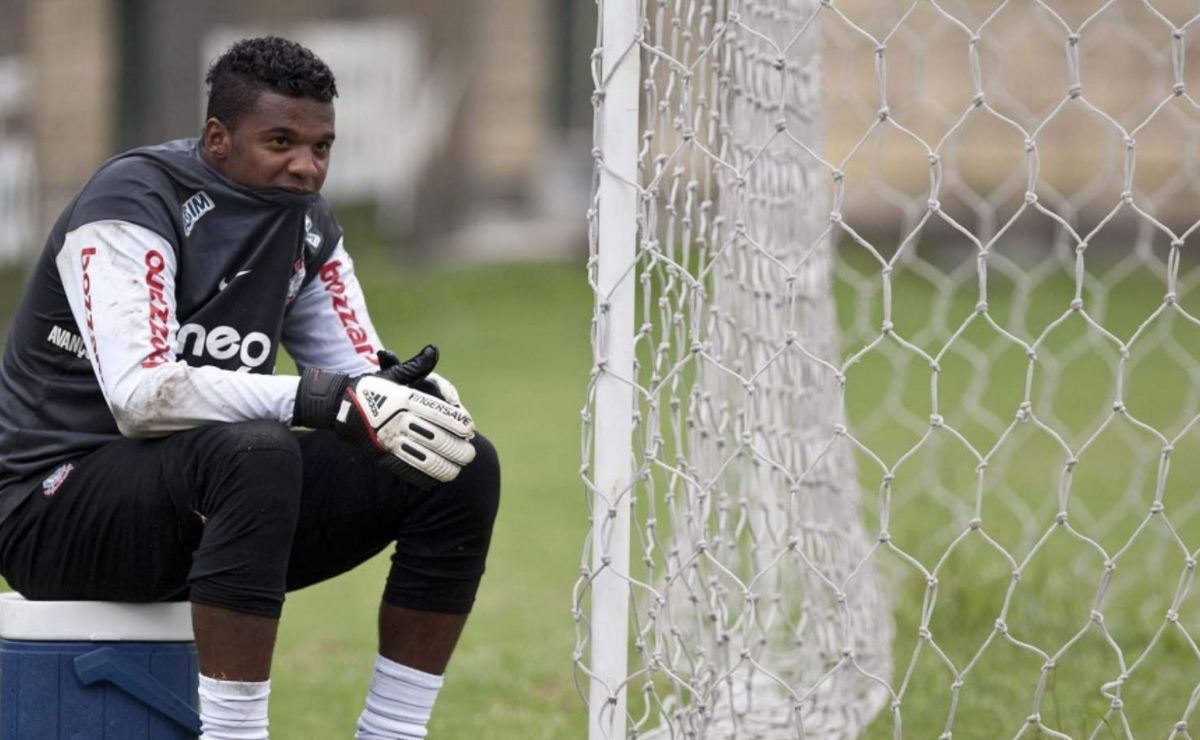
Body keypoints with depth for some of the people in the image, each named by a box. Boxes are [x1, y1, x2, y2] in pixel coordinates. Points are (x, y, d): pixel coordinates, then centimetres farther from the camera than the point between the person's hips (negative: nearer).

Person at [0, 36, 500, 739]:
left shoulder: (308, 227, 8)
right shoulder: (134, 204, -16)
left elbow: (359, 382, 6)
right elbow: (141, 395, -30)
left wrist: (410, 390, -20)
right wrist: (326, 398, -36)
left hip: (217, 507, 8)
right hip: (60, 498, -8)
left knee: (464, 468, -5)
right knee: (256, 448, -39)